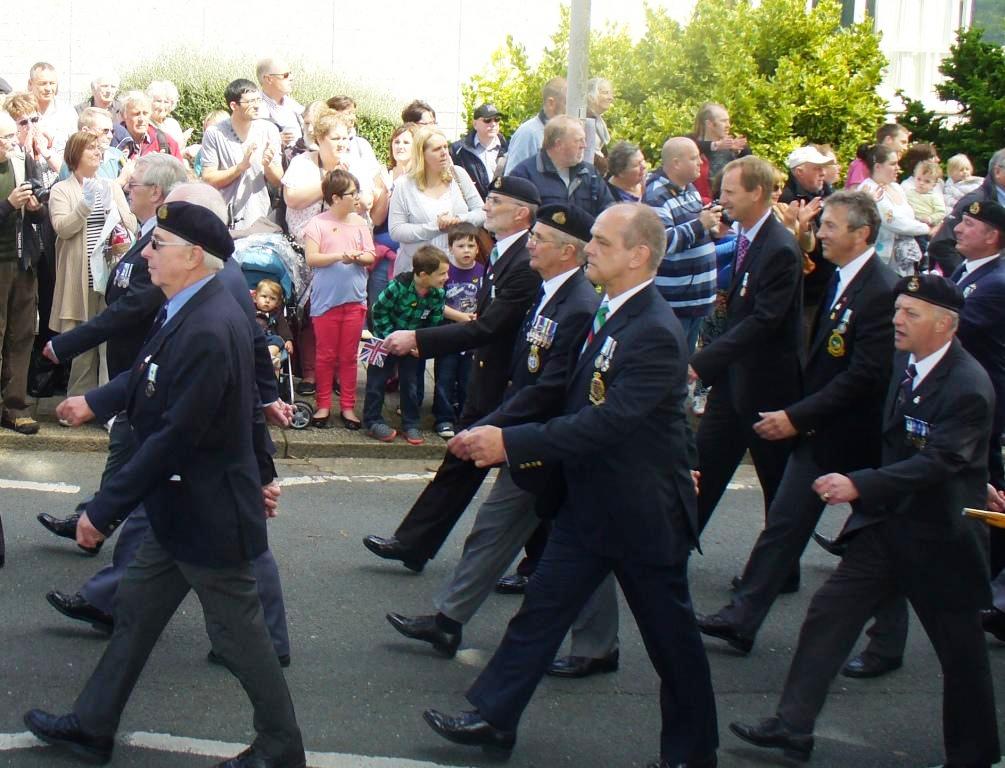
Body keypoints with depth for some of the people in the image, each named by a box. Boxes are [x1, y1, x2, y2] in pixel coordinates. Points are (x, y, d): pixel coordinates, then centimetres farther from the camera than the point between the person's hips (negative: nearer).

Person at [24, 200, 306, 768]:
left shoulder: (207, 331, -30)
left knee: (239, 633, 7)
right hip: (181, 507, 10)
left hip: (208, 511, -10)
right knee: (136, 612, 20)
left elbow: (173, 438, -29)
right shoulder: (199, 308, 0)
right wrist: (96, 402, 21)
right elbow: (154, 375, 17)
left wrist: (103, 512, -23)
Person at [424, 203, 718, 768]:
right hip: (590, 503, 9)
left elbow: (608, 420, -32)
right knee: (542, 608, 12)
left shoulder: (656, 334, -25)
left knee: (671, 637, 8)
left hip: (645, 512, -9)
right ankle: (494, 718, 22)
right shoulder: (610, 314, 5)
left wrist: (513, 443, -33)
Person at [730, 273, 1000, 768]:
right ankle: (792, 727, 9)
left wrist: (859, 486, -41)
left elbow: (937, 463, -33)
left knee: (960, 651, 8)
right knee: (829, 613, 3)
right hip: (887, 522, 8)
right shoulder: (904, 362, 2)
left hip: (938, 538, -7)